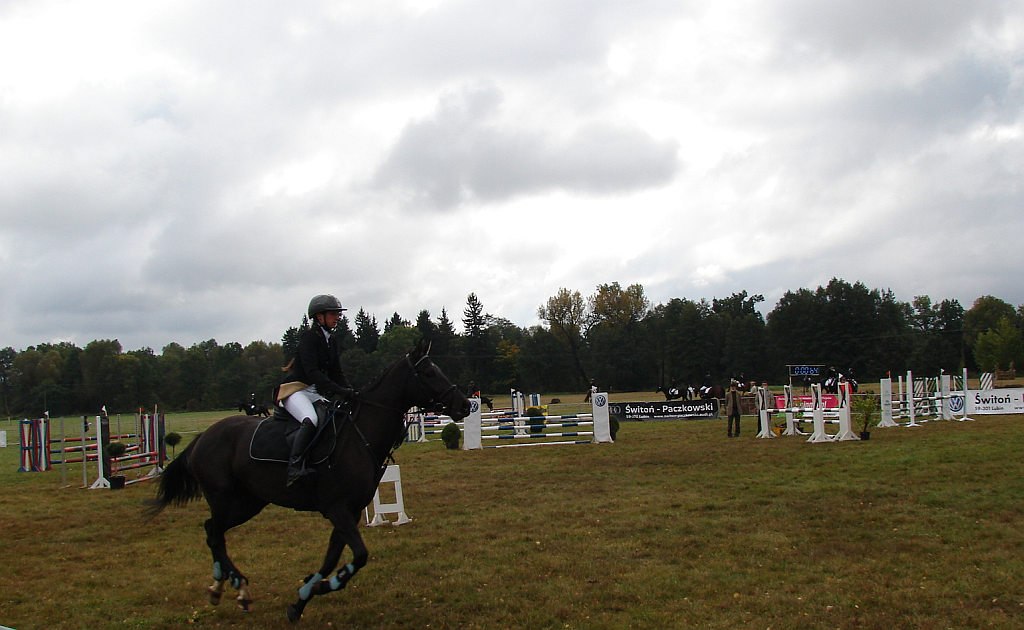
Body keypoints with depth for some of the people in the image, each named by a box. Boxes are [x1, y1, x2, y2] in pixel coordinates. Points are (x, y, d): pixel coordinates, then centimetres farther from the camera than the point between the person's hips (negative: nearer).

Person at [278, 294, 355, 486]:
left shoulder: (331, 341, 14)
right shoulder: (308, 337, -10)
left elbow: (337, 372, 13)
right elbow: (312, 372, -21)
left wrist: (350, 391, -7)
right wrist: (339, 391, -28)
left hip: (316, 392, 9)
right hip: (296, 390, -9)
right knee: (310, 420, -34)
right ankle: (295, 468, -40)